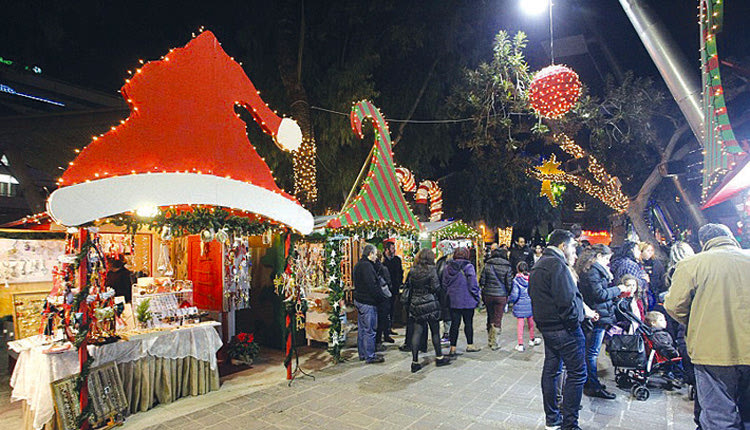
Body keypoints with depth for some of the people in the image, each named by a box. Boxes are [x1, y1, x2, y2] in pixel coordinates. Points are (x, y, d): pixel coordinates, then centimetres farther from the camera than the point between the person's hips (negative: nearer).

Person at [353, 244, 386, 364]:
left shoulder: (358, 265, 14)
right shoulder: (367, 266, -19)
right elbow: (372, 286, -22)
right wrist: (382, 298, -11)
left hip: (359, 299, 11)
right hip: (368, 302, -11)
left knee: (362, 329, 16)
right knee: (369, 330, -2)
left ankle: (362, 354, 26)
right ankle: (370, 356, 6)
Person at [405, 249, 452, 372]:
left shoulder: (412, 271, 2)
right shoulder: (431, 270, -11)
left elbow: (408, 286, 6)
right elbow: (436, 288, -12)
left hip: (415, 305, 4)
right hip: (430, 304, -4)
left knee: (417, 332, 6)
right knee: (435, 331, 11)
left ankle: (415, 362, 6)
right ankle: (439, 357, 25)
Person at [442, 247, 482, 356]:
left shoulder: (448, 267, 2)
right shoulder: (468, 267, -12)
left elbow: (444, 284, 7)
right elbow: (473, 285, -12)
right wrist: (476, 298, -1)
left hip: (452, 301, 4)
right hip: (467, 301, -3)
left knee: (454, 323, 7)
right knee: (468, 323, 11)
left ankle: (453, 348, 9)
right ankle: (470, 345, 24)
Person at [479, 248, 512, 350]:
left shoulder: (487, 265, -2)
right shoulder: (507, 267, -6)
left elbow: (482, 281, -2)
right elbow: (509, 284, -4)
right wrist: (508, 295, 10)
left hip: (488, 295, 2)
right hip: (501, 296, -2)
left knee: (490, 318, 17)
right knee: (497, 320, 5)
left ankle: (490, 341, 26)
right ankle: (494, 344, 7)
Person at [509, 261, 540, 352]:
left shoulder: (516, 280, -15)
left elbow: (514, 295, -17)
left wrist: (509, 300, 1)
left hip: (520, 305, -3)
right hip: (530, 304, 3)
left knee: (520, 323, 5)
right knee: (530, 321, 21)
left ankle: (520, 344, 8)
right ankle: (532, 339, 40)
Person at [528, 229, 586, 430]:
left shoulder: (538, 265, 15)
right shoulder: (557, 265, -17)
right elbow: (566, 299, -23)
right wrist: (574, 321, -11)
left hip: (546, 327, 10)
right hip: (564, 328, -10)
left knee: (551, 370, 15)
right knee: (577, 372, -1)